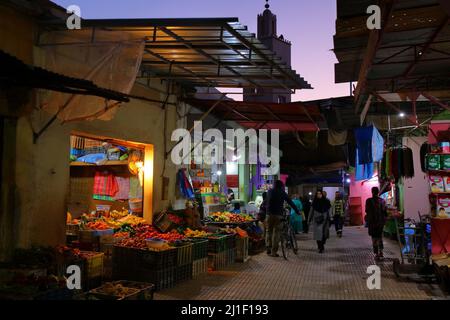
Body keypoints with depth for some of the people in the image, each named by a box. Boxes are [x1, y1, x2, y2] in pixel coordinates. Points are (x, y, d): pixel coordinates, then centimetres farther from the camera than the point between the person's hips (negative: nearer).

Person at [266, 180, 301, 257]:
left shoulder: (269, 191, 11)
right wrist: (297, 211, 12)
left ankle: (268, 249, 7)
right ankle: (274, 252, 0)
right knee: (276, 233, 1)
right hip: (278, 214, -3)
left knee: (269, 231, 13)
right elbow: (290, 202, 5)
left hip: (269, 214, 3)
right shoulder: (282, 193, 3)